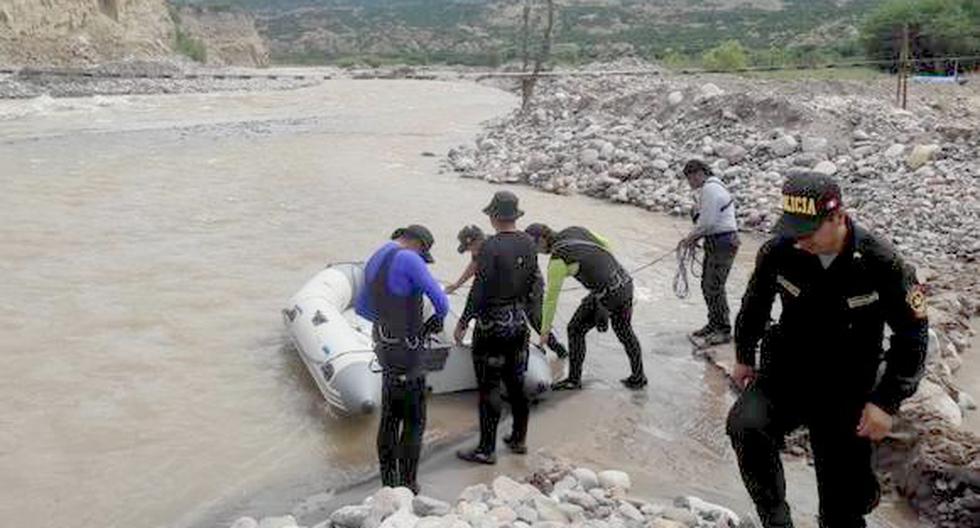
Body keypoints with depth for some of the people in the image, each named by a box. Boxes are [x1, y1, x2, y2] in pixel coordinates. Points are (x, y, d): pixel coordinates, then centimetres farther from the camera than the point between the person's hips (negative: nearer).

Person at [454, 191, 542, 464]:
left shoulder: (491, 247, -19)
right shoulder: (528, 243, 2)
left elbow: (479, 290, -18)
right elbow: (535, 283, 10)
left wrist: (463, 323, -9)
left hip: (492, 325, -7)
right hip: (519, 322, 7)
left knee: (489, 388, 1)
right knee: (516, 382, 18)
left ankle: (486, 449, 9)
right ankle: (519, 439, 29)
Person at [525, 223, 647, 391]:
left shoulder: (557, 260, -15)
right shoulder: (575, 230, 8)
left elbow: (551, 297, -10)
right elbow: (605, 245, 18)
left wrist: (546, 327, 0)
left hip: (606, 294, -8)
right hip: (625, 283, 8)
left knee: (576, 330, 10)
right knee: (625, 332, 24)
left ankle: (574, 379, 19)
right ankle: (638, 377, 36)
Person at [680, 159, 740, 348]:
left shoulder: (710, 189, -17)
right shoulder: (710, 188, 17)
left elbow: (706, 222, -20)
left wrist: (690, 237, -7)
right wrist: (694, 238, 9)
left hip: (723, 243, -11)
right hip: (715, 242, 11)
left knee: (714, 287, -6)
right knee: (707, 285, 16)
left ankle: (723, 331, 2)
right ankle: (714, 325, 27)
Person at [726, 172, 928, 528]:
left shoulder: (881, 263, -17)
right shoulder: (779, 252, -12)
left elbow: (912, 334, -7)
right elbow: (755, 303, 9)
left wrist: (887, 402, -12)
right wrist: (744, 356, 16)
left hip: (846, 393, -1)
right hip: (785, 376, 2)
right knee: (745, 425, -30)